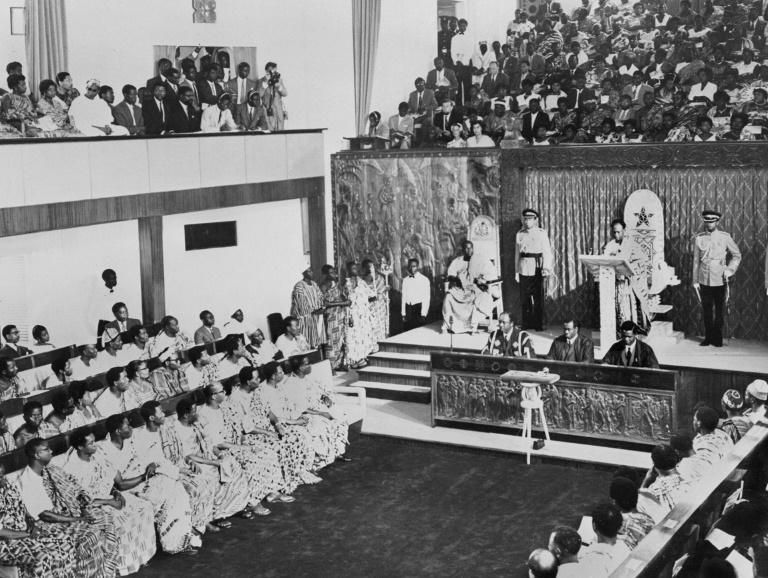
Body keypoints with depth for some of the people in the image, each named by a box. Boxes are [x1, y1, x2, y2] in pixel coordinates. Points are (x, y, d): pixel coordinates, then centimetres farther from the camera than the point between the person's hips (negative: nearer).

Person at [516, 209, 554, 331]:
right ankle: (526, 324, 11)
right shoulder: (520, 234, 12)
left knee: (538, 298, -2)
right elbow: (517, 253, 15)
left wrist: (546, 268, -16)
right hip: (523, 269, 3)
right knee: (524, 298, 3)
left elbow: (547, 252, -5)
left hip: (536, 269, -3)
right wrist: (516, 271, 11)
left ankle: (539, 324, 5)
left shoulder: (541, 233, 1)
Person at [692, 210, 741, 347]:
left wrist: (730, 269, -2)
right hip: (704, 280, 1)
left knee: (719, 310, 3)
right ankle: (708, 337, 14)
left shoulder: (725, 237, 1)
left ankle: (718, 339, 11)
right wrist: (695, 280, 5)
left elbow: (737, 255, 11)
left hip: (720, 280, -1)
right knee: (706, 310, 4)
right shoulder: (699, 238, 4)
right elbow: (696, 261, 7)